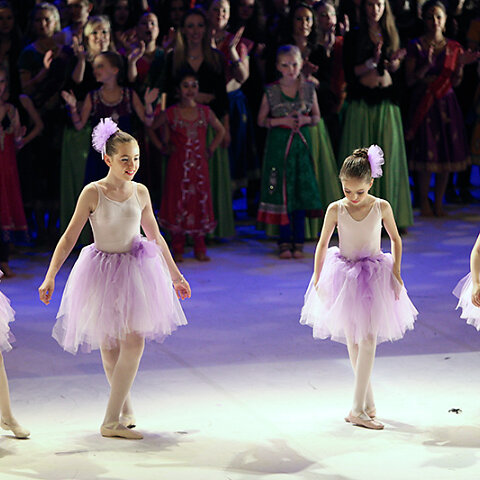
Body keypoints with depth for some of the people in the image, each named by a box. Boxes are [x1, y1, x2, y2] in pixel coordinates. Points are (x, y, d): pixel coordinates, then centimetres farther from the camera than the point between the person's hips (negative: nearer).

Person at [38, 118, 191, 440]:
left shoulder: (140, 192, 1)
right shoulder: (93, 193, -9)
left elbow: (156, 237, 13)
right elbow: (69, 237, -8)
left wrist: (176, 276, 19)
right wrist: (50, 277, -16)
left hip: (135, 272, 2)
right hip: (102, 273, -2)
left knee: (134, 342, -9)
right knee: (110, 347, 3)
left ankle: (112, 420, -4)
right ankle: (125, 410, 24)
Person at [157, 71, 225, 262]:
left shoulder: (205, 112, 6)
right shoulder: (170, 113, -1)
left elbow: (220, 130, 20)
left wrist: (211, 149, 10)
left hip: (199, 165, 2)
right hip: (178, 165, -2)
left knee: (200, 202, 2)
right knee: (178, 203, -2)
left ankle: (200, 249, 10)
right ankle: (178, 249, 7)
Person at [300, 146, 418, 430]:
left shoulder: (381, 207, -7)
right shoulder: (336, 209, -7)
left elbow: (395, 239, 8)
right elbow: (323, 244, 4)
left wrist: (395, 274, 3)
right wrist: (317, 279, 2)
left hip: (375, 277, -1)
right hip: (345, 276, 1)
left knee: (368, 339, -11)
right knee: (352, 342, 5)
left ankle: (359, 409, -11)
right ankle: (368, 403, 18)